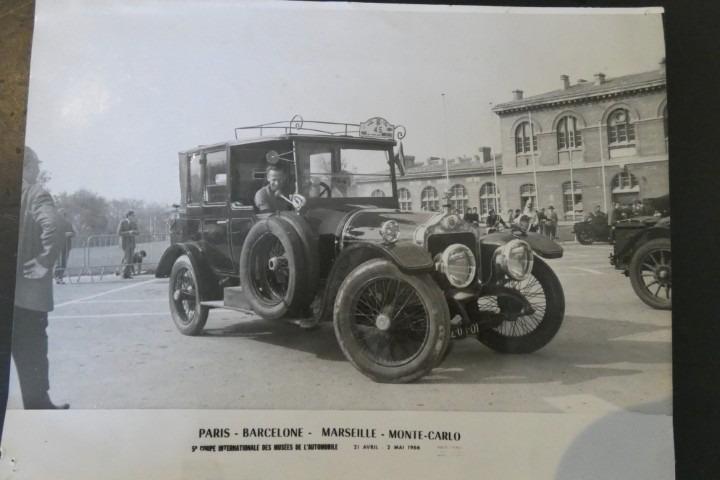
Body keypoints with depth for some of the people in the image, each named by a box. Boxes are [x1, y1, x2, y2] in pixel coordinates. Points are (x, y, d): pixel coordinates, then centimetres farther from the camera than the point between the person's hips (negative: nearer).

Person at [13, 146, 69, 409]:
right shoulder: (36, 195, -12)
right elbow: (54, 231, -27)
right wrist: (43, 264, -16)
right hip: (27, 289, -5)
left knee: (22, 352, 14)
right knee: (31, 352, 7)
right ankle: (37, 404, 17)